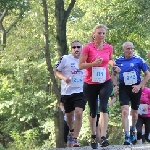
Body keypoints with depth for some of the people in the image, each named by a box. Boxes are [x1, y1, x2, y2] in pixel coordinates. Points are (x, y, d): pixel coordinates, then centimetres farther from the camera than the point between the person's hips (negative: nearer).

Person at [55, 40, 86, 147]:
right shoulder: (65, 59, -2)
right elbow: (57, 72, 1)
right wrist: (64, 78, -18)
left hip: (81, 91, 0)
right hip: (67, 92, 0)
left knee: (79, 113, -18)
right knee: (69, 115, 14)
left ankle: (75, 139, -15)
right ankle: (71, 131, 45)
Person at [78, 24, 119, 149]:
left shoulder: (109, 48, 3)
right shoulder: (88, 48, -7)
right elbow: (80, 65, -8)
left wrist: (112, 64, 1)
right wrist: (93, 63, -22)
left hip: (105, 82, 1)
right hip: (90, 84, -1)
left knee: (103, 107, -18)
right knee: (93, 111, 10)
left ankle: (103, 137, -27)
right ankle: (93, 137, 27)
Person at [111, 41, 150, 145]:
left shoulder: (138, 60, -7)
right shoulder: (118, 61, 0)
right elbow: (114, 75, 15)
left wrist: (139, 86, -11)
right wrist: (115, 85, 0)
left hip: (135, 88, 0)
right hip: (124, 88, 0)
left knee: (134, 112, 14)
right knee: (125, 111, -17)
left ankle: (133, 130, 42)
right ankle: (127, 137, -17)